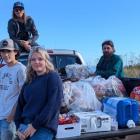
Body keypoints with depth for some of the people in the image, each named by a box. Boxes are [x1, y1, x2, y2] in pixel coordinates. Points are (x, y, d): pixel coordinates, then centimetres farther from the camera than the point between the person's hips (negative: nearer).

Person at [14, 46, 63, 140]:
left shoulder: (53, 77, -5)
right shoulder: (29, 81, 14)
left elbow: (53, 105, -14)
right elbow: (20, 105, 13)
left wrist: (35, 125, -14)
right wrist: (19, 127, 2)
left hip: (44, 129, -6)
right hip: (26, 127, 6)